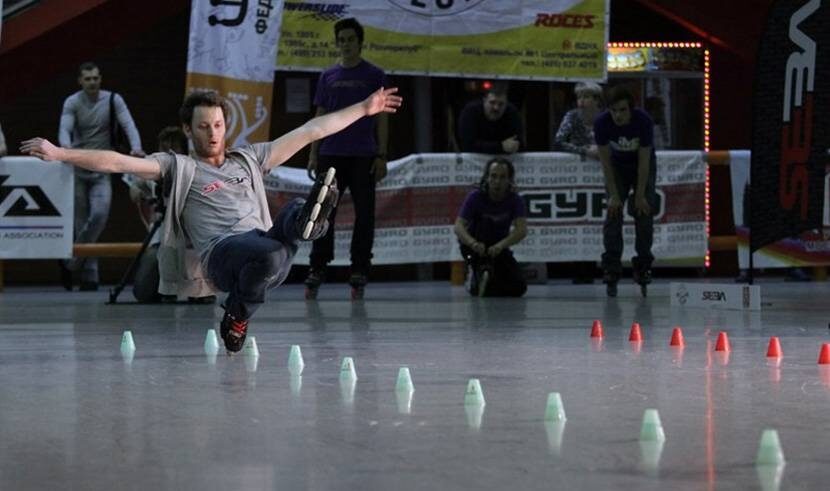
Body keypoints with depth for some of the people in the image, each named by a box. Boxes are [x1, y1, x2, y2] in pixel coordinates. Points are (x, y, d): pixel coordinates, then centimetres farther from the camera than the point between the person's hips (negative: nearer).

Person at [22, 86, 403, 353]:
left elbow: (309, 132, 31)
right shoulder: (179, 167, 16)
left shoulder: (248, 159, 28)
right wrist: (59, 154, -9)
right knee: (269, 255, -37)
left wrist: (364, 108, 32)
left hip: (265, 244, 3)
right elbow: (118, 162, 3)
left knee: (295, 211, -25)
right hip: (222, 252, -3)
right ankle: (237, 315, -15)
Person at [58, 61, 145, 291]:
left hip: (102, 170, 0)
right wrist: (66, 146, -41)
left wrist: (136, 148, -33)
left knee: (99, 214, -17)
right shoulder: (72, 103, -3)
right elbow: (65, 129, -17)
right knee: (81, 222, 1)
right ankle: (89, 274, 10)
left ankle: (70, 263, -3)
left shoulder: (113, 100, -1)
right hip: (78, 169, 0)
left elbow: (128, 125, -13)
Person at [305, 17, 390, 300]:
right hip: (331, 155, 2)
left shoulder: (374, 76, 3)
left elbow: (382, 118, 2)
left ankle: (359, 271, 5)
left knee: (364, 215, 0)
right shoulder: (327, 77, 11)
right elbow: (320, 117, 12)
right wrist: (313, 154, 4)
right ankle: (317, 269, 4)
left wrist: (381, 156, -5)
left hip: (363, 157, -2)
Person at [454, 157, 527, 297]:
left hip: (499, 248, 3)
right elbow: (458, 227, -30)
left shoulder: (515, 200, -16)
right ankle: (480, 269, -29)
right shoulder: (475, 197, -20)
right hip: (473, 246, -2)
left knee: (518, 288, -14)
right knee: (485, 222, -30)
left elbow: (522, 230, -30)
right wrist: (473, 243, -53)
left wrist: (501, 245, -50)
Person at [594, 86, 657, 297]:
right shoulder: (602, 123, -29)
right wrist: (614, 195, -19)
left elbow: (644, 160, -24)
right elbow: (605, 161, -20)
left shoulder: (643, 121, -32)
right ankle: (611, 268, -9)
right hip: (617, 166, 1)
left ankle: (643, 265, 0)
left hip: (643, 164, -1)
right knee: (613, 213, -11)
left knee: (644, 212, -10)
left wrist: (640, 195, -21)